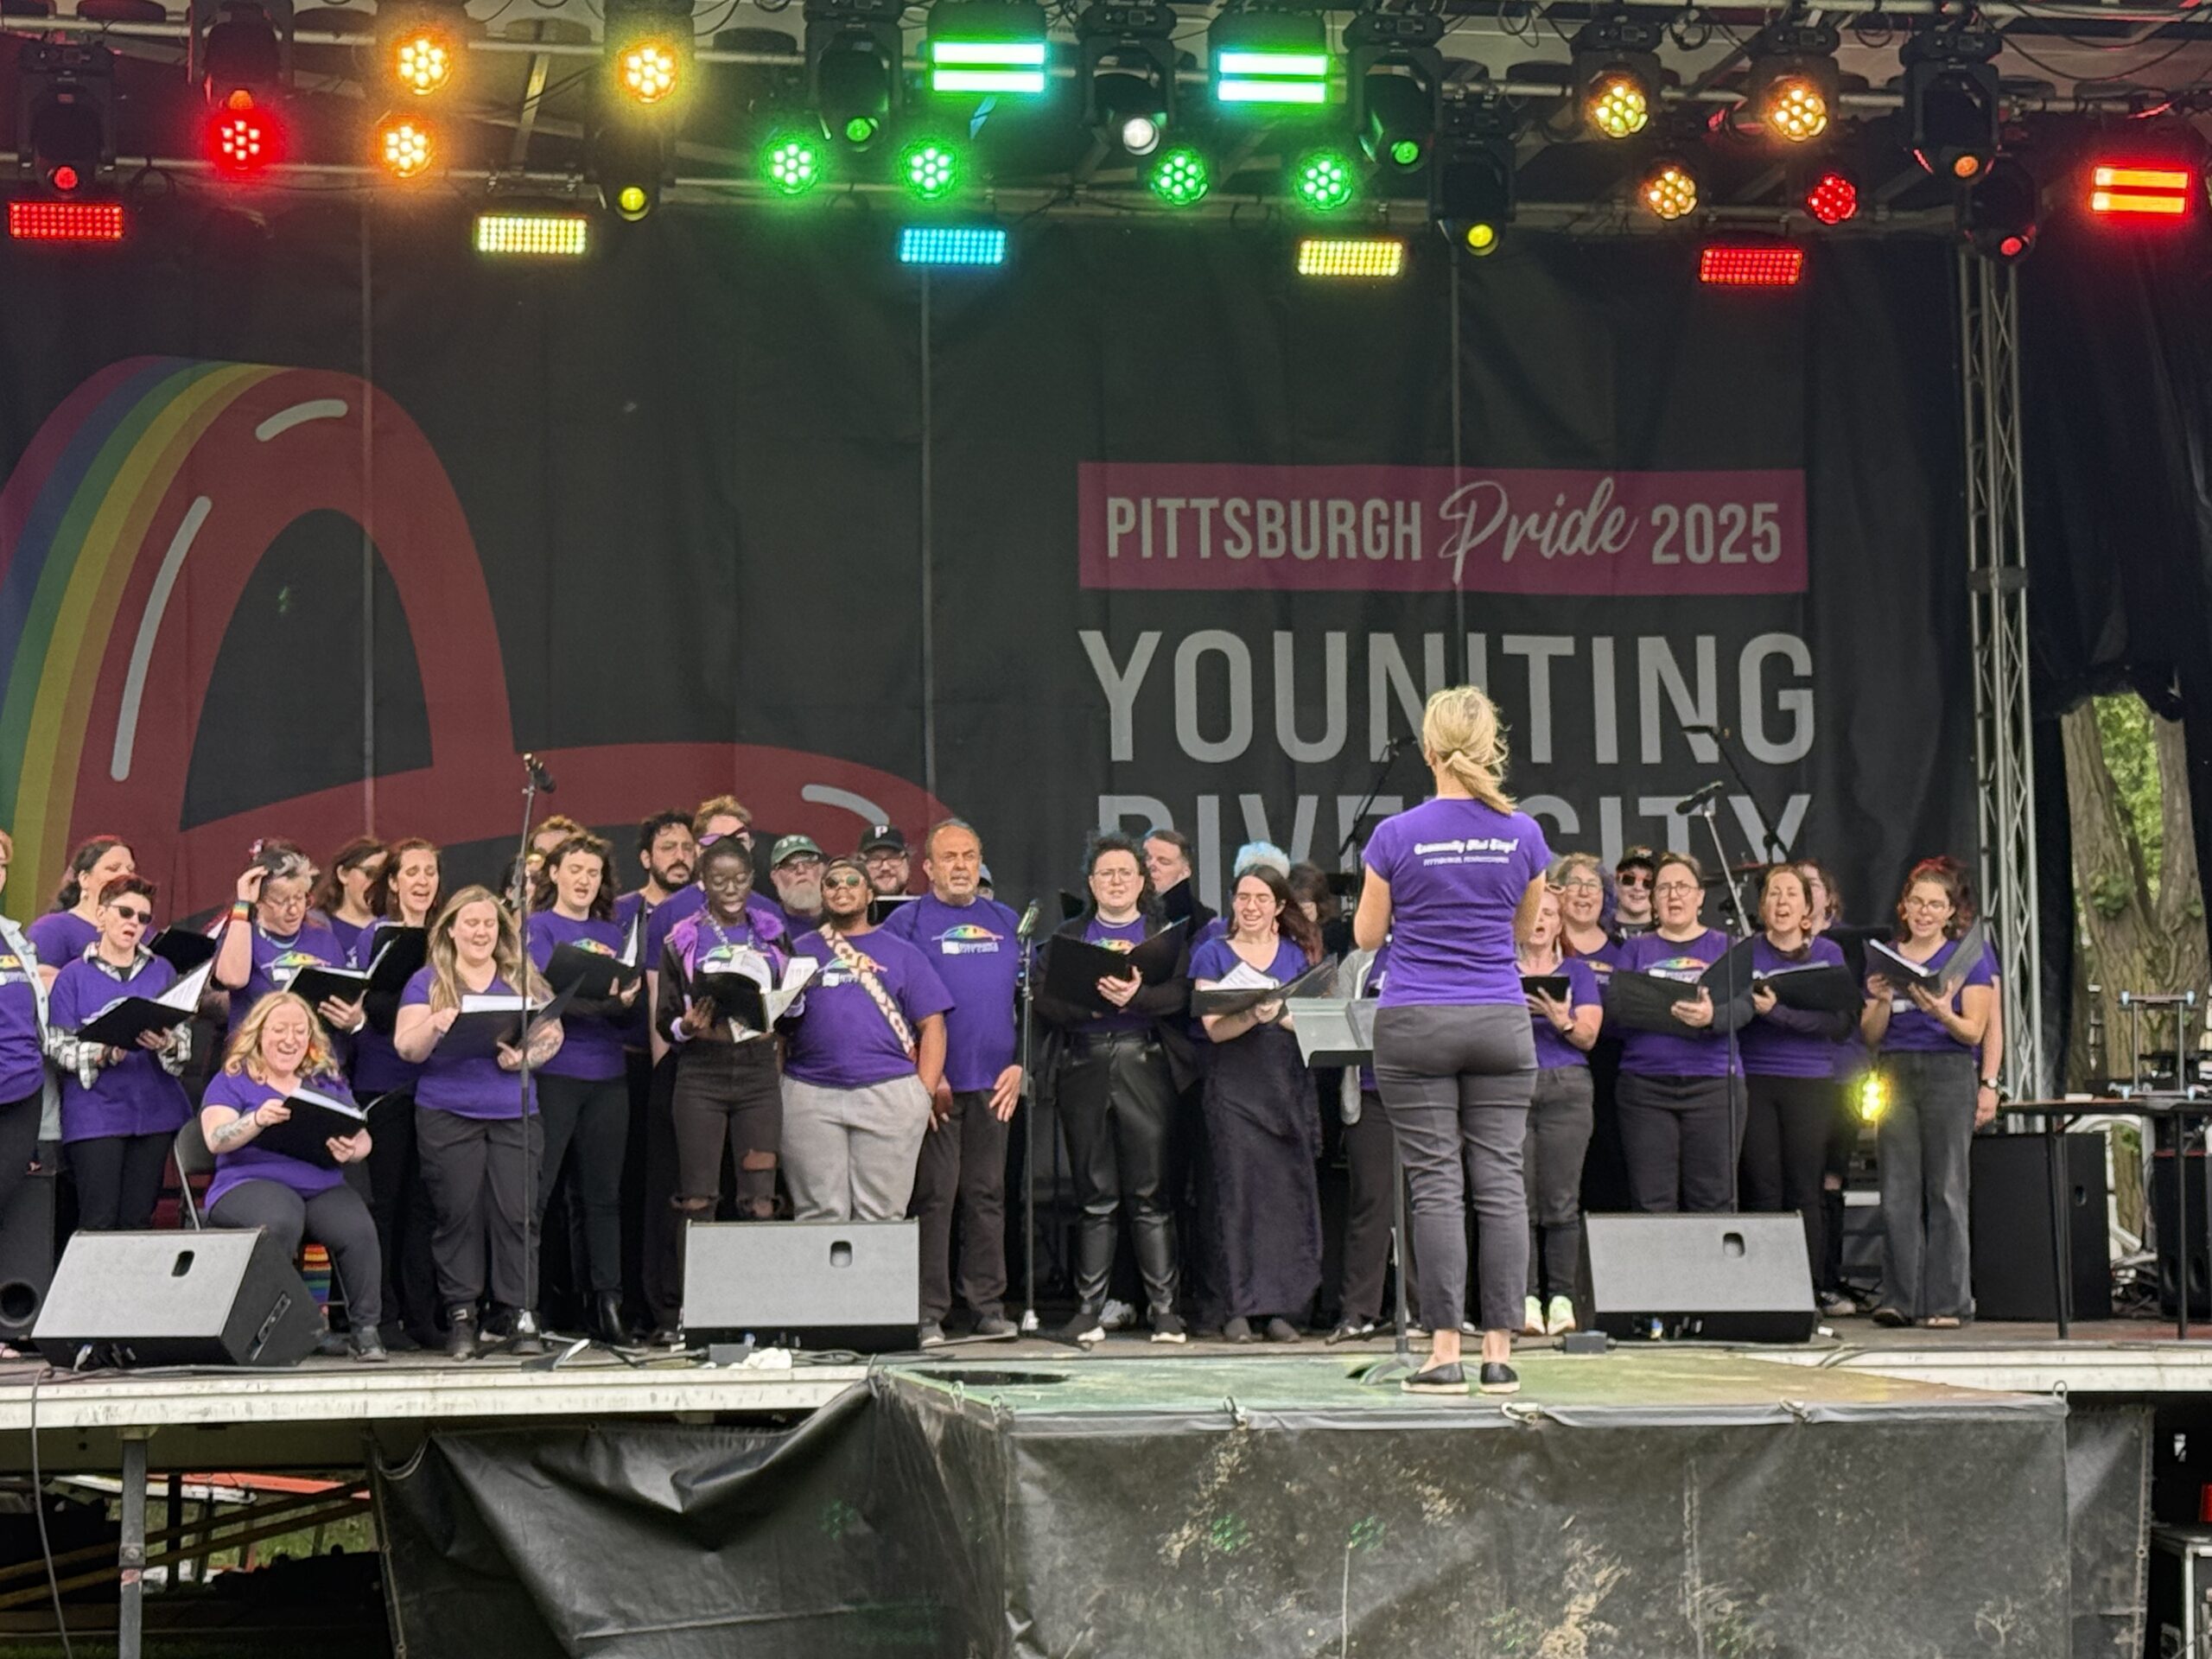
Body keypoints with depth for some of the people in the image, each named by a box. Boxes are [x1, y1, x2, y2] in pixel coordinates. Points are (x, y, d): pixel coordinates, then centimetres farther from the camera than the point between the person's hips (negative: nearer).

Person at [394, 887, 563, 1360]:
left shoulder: (524, 979, 14)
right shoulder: (427, 983, 8)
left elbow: (552, 1033, 8)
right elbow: (408, 1048, -1)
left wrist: (526, 1055, -12)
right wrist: (436, 1025, -22)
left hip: (514, 1114, 1)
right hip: (447, 1114, -1)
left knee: (516, 1211, -6)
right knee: (457, 1212, -2)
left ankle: (522, 1316, -2)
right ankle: (460, 1316, 5)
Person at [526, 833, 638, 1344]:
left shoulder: (611, 933, 16)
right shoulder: (536, 927, 1)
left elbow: (630, 1007, 10)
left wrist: (630, 998, -13)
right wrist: (608, 1002, -23)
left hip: (608, 1075, 5)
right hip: (552, 1072, -5)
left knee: (603, 1194, 7)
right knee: (534, 1191, -6)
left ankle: (608, 1305, 10)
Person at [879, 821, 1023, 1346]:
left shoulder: (1006, 922, 15)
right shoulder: (906, 923, 2)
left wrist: (1019, 1065, 4)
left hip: (994, 1084, 4)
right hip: (934, 1084, -4)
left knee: (988, 1194, 6)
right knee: (933, 1194, -4)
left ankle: (988, 1306, 12)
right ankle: (928, 1312, -1)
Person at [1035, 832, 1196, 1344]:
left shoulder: (1166, 932, 11)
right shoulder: (1068, 936, 15)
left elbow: (1181, 992, -4)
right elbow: (1044, 1002, 3)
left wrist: (1134, 995, -22)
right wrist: (1093, 1000, -14)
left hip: (1146, 1065, -2)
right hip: (1084, 1067, 2)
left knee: (1151, 1194, -3)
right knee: (1094, 1195, 3)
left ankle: (1164, 1307, -1)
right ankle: (1089, 1308, 5)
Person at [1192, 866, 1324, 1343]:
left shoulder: (1298, 954, 14)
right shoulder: (1213, 954, 8)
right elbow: (1215, 1028, -3)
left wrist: (1279, 1015, -14)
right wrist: (1254, 1015, -22)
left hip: (1289, 1087, 2)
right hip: (1236, 1086, -2)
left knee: (1291, 1190, -3)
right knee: (1239, 1191, -7)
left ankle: (1284, 1307, 0)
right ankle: (1241, 1308, -6)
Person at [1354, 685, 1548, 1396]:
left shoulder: (1397, 836, -7)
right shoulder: (1521, 834, 0)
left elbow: (1367, 935, 4)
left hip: (1416, 1025, -2)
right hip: (1500, 1022, 2)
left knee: (1437, 1185, -1)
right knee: (1501, 1182, 4)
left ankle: (1445, 1353, -2)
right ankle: (1499, 1352, 3)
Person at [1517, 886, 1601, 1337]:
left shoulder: (1577, 971, 16)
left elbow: (1589, 1035, 4)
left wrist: (1562, 1021, -15)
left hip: (1566, 1088, 0)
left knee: (1561, 1199, -6)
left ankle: (1561, 1298, -5)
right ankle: (1526, 1297, -5)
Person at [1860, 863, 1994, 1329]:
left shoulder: (1968, 958, 6)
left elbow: (1974, 1032, -1)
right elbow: (1871, 1036, 13)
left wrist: (1943, 1014, -20)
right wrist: (1881, 1002, -7)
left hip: (1948, 1075, -3)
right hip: (1895, 1074, 3)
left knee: (1946, 1189, -5)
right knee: (1898, 1190, -3)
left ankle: (1947, 1302, -4)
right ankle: (1898, 1299, -2)